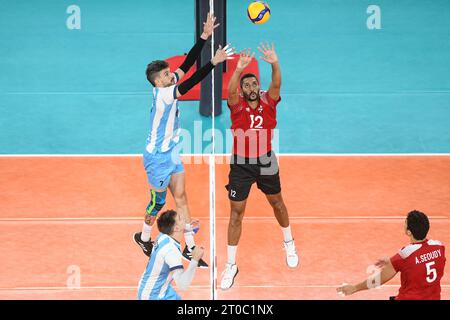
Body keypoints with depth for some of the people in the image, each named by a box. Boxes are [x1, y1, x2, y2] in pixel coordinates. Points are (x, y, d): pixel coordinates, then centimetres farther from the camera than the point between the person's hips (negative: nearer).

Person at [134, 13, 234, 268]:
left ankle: (190, 248, 13)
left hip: (171, 154, 8)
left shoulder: (168, 87, -3)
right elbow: (191, 83, -35)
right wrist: (214, 63, -39)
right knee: (158, 201, 7)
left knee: (181, 197, 9)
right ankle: (144, 238, 32)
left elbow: (187, 64, -6)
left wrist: (205, 36, -11)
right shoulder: (162, 94, -25)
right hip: (158, 156, -8)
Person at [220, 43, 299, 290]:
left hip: (265, 162, 2)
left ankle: (288, 243, 47)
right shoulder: (237, 105, -12)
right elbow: (230, 90, -33)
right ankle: (231, 265, 9)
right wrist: (239, 69, -51)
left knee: (277, 202, 21)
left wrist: (274, 64, -46)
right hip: (241, 164, -2)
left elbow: (276, 84, -26)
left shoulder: (268, 101, -7)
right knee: (236, 213, 1)